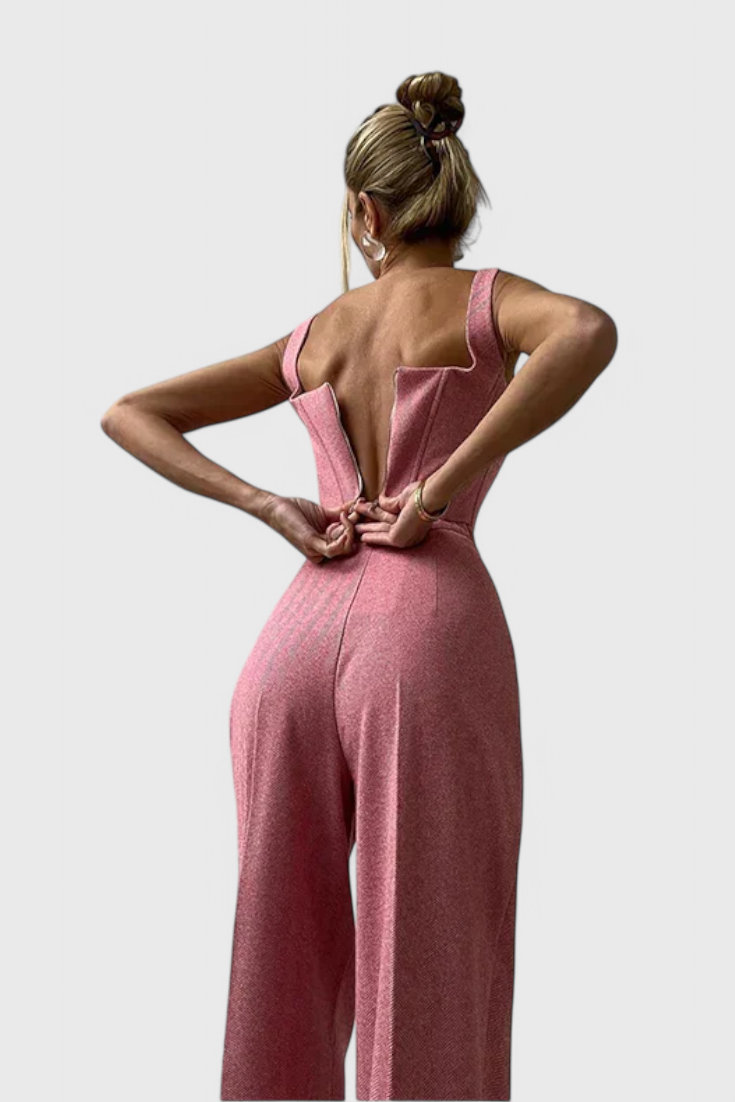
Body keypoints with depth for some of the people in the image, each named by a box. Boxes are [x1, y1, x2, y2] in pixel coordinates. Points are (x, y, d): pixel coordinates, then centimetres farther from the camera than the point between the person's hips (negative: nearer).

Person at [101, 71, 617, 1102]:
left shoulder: (310, 339, 21)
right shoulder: (484, 301, 9)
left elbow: (126, 415, 25)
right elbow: (590, 331, -14)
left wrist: (270, 509, 10)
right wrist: (444, 487, -10)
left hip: (296, 634, 4)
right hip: (430, 634, -4)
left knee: (283, 972, 15)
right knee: (427, 991, 3)